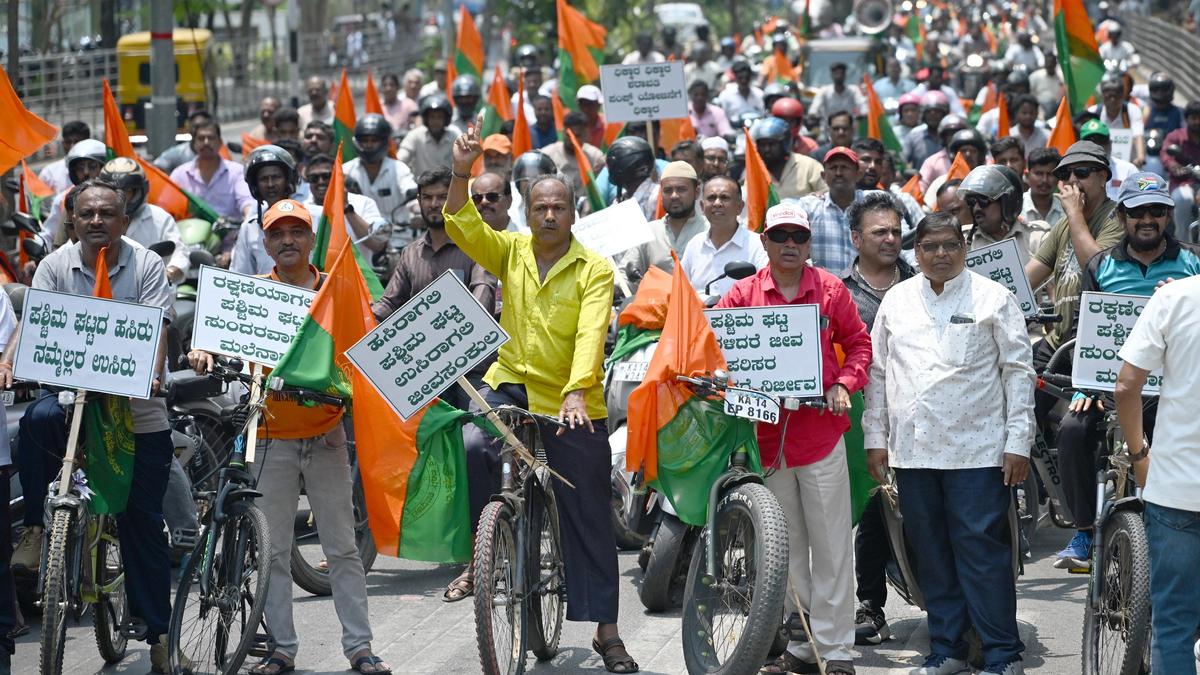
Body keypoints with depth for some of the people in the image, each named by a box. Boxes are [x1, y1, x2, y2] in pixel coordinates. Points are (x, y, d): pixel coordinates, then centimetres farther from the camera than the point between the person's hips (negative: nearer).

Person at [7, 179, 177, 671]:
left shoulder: (146, 265, -3)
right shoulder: (56, 265, 2)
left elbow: (155, 330, -12)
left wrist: (151, 378, -31)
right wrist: (8, 364, -27)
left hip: (140, 413, -1)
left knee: (143, 521, 1)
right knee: (39, 419, -35)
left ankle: (158, 632, 12)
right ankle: (34, 530, -19)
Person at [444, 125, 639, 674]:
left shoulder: (595, 270, -7)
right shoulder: (512, 252, 5)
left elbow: (591, 334, -19)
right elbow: (462, 227, -9)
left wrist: (576, 393, -33)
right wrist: (461, 174, -23)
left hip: (572, 404, -2)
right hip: (510, 383, 2)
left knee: (589, 521, 3)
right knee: (470, 447, -31)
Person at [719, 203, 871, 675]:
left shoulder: (830, 290, 3)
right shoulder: (743, 294, 5)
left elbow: (858, 343, 9)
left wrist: (844, 384, -6)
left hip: (820, 429, -2)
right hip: (766, 431, 2)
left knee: (830, 544, 0)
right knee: (783, 547, 10)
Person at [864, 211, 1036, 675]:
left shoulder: (993, 298, 2)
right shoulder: (896, 300, 12)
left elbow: (1018, 372, 1)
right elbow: (877, 371, 16)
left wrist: (1018, 442, -5)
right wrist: (876, 438, 11)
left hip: (977, 450, -4)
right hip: (912, 449, 4)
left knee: (982, 551, -6)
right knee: (931, 554, 8)